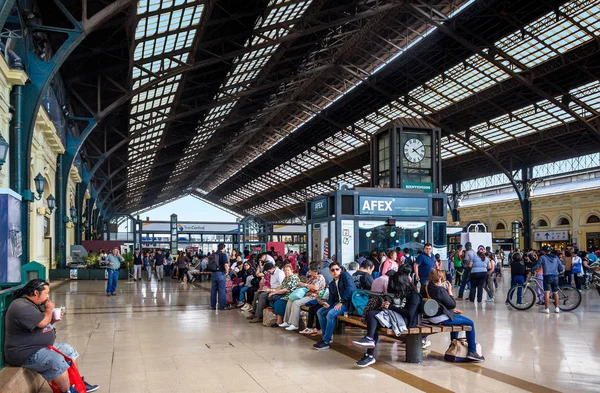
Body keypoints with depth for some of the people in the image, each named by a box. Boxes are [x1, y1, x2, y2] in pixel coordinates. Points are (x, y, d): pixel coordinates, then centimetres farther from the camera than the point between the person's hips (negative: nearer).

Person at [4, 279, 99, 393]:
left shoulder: (34, 304, 11)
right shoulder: (22, 307, -24)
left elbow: (44, 324, 20)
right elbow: (43, 322, -27)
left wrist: (53, 320, 1)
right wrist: (49, 309, -10)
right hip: (26, 354, -11)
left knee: (69, 349, 12)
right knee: (57, 360, -28)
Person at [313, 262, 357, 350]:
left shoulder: (345, 275, -4)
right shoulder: (331, 284, 18)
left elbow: (350, 288, -18)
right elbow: (331, 298, 14)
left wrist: (341, 302, -20)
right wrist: (328, 304, -10)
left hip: (348, 302, -9)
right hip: (339, 302, 9)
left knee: (331, 313, -29)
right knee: (320, 312, 6)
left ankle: (326, 342, -24)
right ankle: (326, 337, 7)